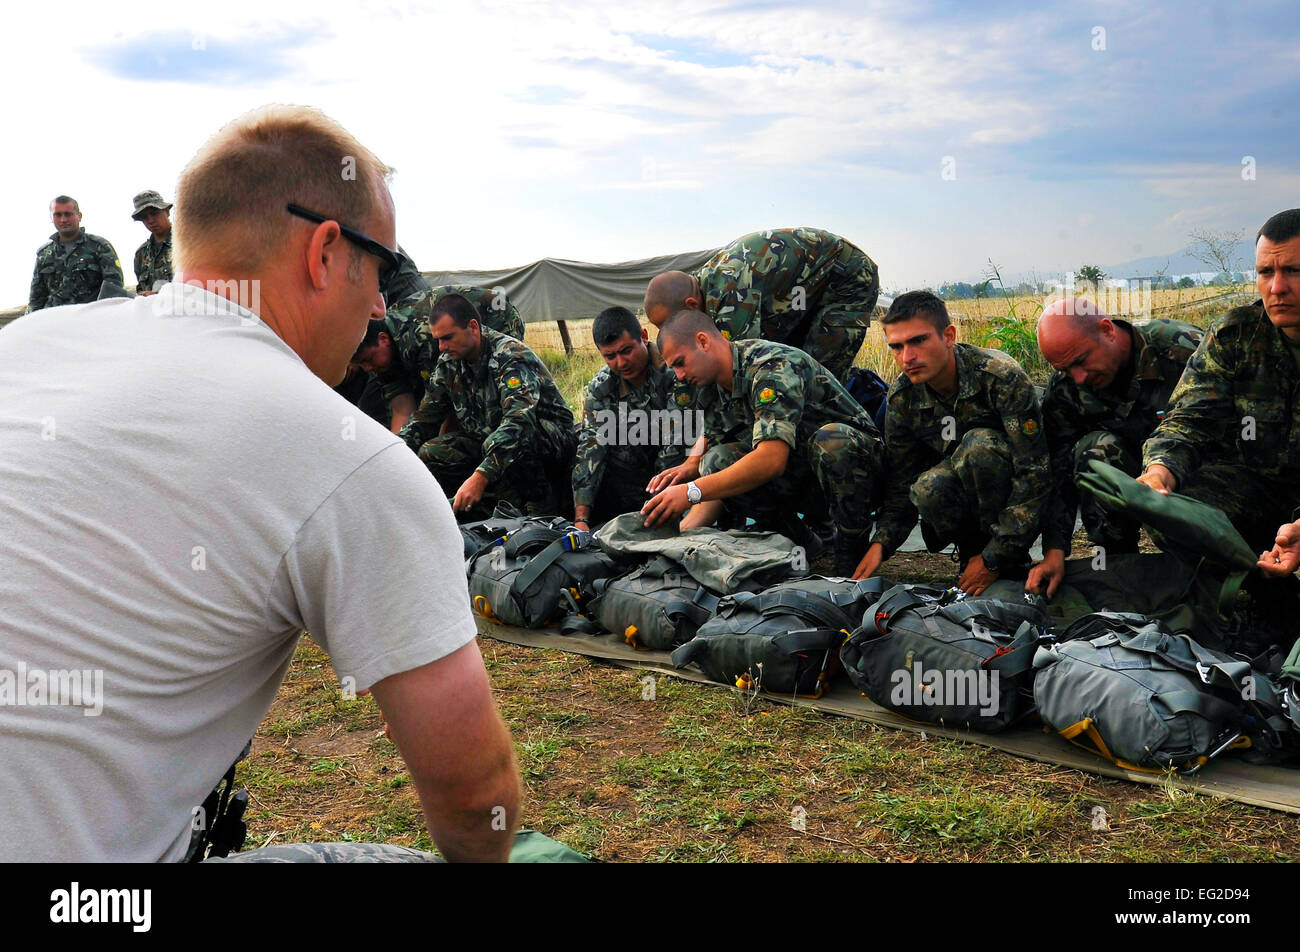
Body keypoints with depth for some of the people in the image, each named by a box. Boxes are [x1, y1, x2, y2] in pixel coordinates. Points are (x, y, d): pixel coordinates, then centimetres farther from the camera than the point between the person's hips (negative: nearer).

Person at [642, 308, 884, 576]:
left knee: (830, 438, -40)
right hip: (797, 477, 7)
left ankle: (851, 548, -18)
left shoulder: (773, 366, -24)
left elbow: (772, 459, -37)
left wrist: (691, 492, -39)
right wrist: (683, 532, -15)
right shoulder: (710, 393, 3)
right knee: (716, 461, -16)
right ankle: (798, 541, -1)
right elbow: (719, 481, 1)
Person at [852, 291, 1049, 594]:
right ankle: (973, 552, -3)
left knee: (979, 443, -33)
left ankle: (1012, 564, -16)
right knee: (928, 488, -32)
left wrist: (995, 560, -27)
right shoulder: (902, 398, -9)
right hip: (967, 495, 3)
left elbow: (1035, 473, -27)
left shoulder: (1001, 376, -24)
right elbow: (901, 484, -1)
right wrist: (880, 543, -19)